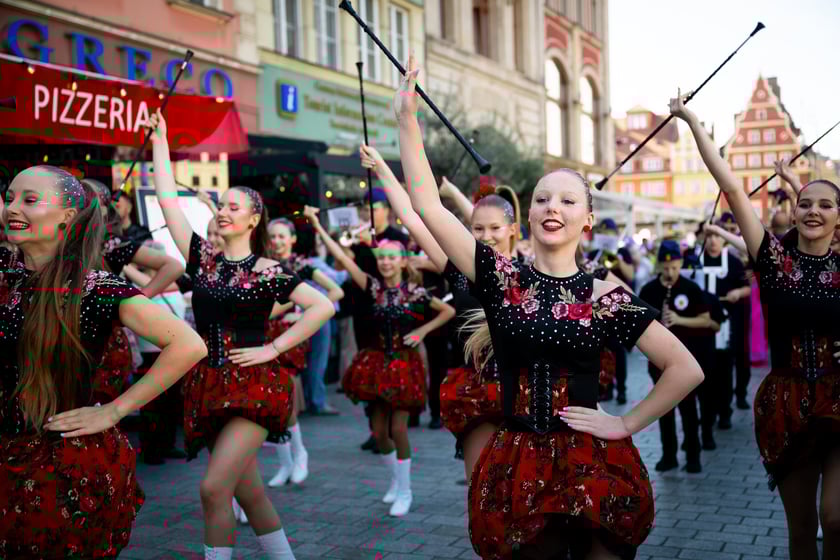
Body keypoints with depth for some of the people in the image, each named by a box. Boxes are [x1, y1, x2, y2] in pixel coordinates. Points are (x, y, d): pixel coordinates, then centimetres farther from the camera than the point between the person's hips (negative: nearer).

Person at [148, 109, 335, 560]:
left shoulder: (268, 271, -5)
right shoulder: (203, 259, 7)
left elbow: (324, 306, -9)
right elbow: (168, 201, 5)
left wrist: (273, 348, -11)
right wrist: (159, 142, 6)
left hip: (254, 386, -5)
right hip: (209, 388, 5)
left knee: (214, 487, -15)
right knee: (247, 491, 11)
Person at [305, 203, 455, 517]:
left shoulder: (414, 291, -8)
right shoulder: (373, 287, -2)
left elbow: (449, 311, 1)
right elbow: (342, 258, -10)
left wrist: (422, 331, -10)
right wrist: (316, 224, -16)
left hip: (404, 363, -3)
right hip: (377, 361, 3)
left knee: (398, 429, -4)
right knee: (378, 431, 8)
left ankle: (405, 492, 12)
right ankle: (396, 479, 32)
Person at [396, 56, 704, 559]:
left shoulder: (607, 296, -2)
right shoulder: (501, 279, 0)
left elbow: (687, 370, 1)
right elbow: (429, 207, -9)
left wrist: (626, 425, -5)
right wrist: (408, 119, -14)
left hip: (593, 468, -1)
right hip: (516, 466, 1)